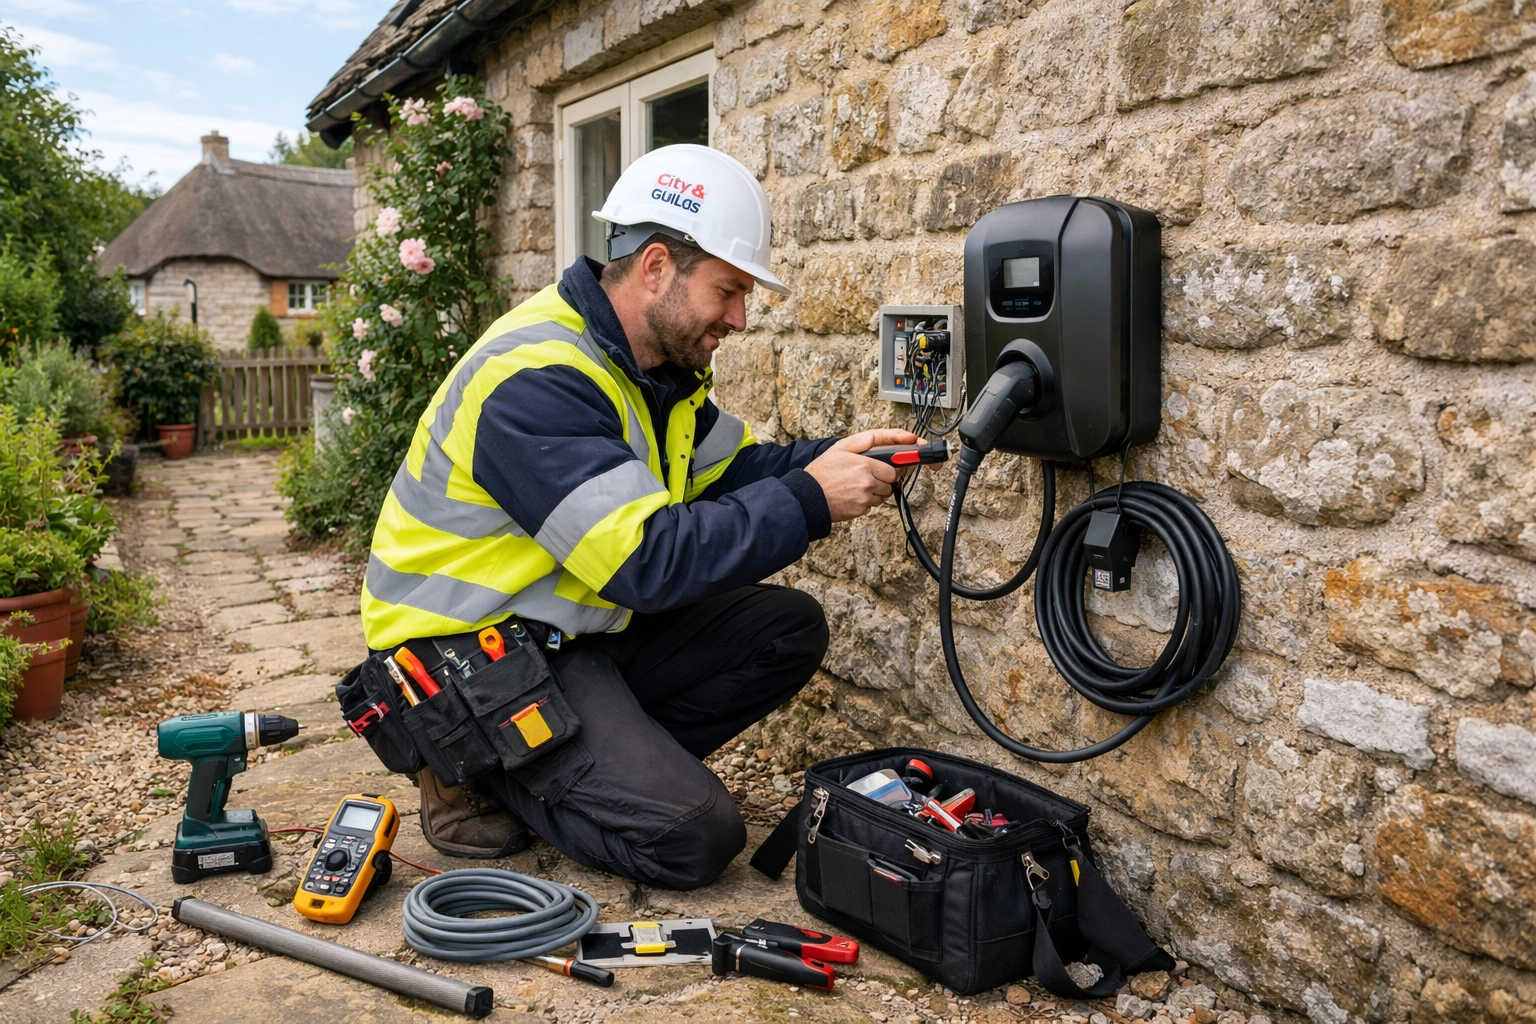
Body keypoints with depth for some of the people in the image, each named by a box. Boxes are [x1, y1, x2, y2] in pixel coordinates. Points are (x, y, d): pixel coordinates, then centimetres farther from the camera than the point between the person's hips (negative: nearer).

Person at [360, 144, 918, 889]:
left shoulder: (658, 360, 4)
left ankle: (612, 763, 2)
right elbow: (647, 560, -31)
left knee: (789, 630, 0)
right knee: (693, 835, -18)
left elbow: (725, 471, 10)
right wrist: (809, 501, -25)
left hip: (576, 625, 9)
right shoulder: (537, 378, -26)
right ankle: (474, 775, 1)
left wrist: (827, 459, -8)